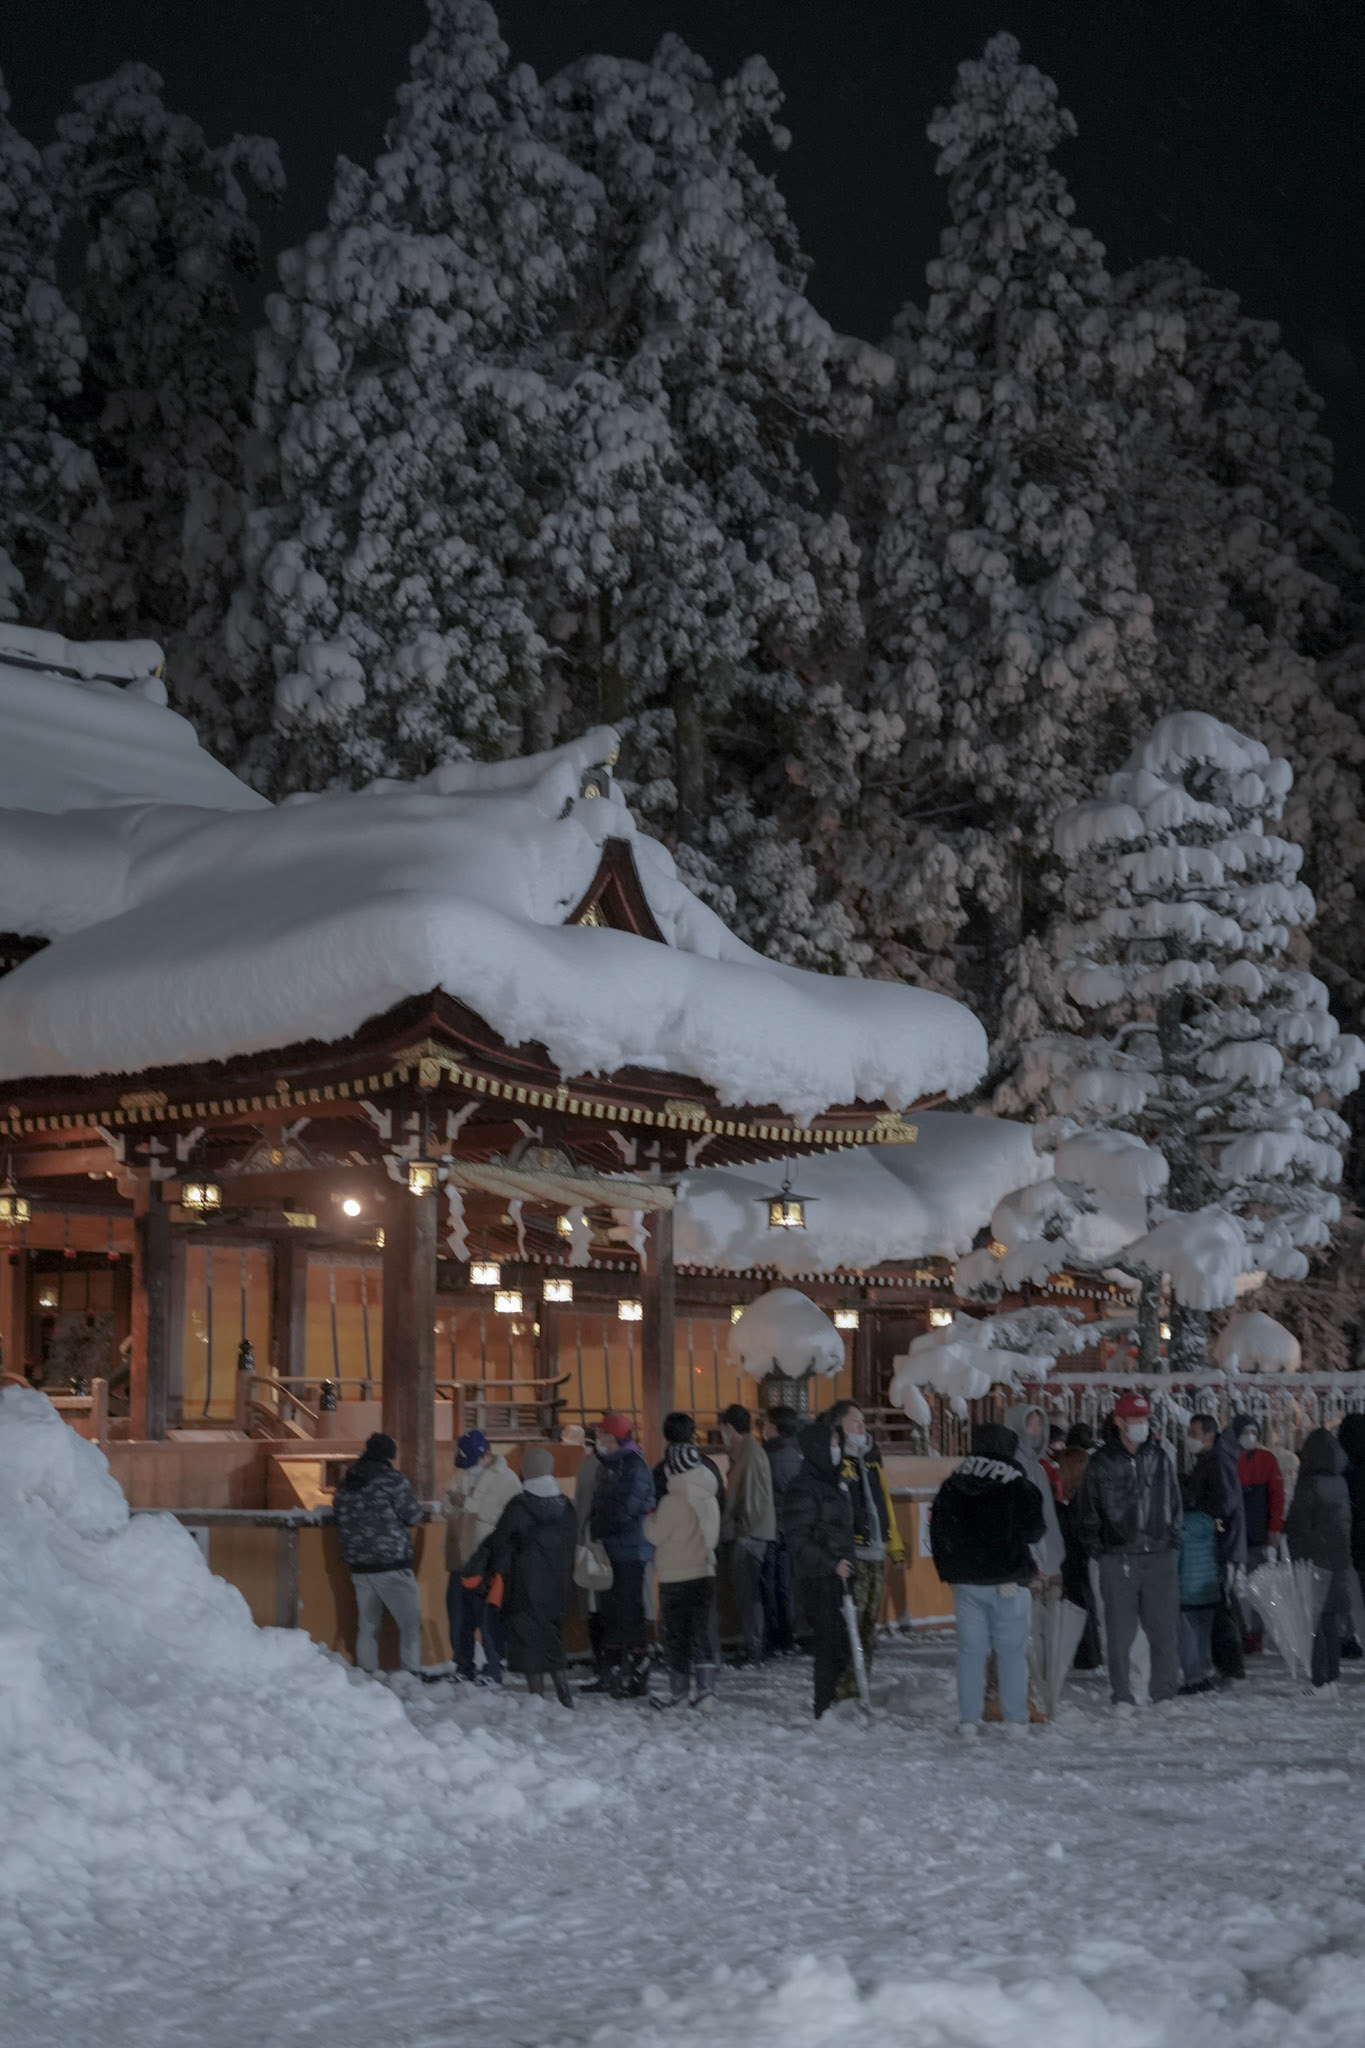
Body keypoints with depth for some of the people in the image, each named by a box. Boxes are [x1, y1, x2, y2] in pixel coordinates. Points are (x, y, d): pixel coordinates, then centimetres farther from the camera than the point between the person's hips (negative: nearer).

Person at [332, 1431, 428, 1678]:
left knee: (367, 1622, 14)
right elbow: (413, 1515, -7)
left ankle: (366, 1672, 14)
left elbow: (339, 1517, 15)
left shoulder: (345, 1484, 9)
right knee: (410, 1621, 0)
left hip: (358, 1565, 6)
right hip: (392, 1565, -6)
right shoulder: (392, 1479, -12)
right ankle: (412, 1673, -5)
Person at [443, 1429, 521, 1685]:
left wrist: (468, 1504, -17)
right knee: (459, 1618, 12)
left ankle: (493, 1670, 5)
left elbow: (507, 1516, -19)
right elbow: (449, 1509, 11)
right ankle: (463, 1667, 25)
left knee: (488, 1619, -5)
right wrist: (454, 1502, -13)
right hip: (460, 1558, 6)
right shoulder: (460, 1474, 11)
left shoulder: (506, 1479, -8)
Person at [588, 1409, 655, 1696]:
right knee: (610, 1612, 14)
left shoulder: (633, 1465, -12)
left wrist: (599, 1526, -10)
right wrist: (595, 1526, 4)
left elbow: (627, 1509, -18)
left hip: (629, 1552, -9)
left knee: (630, 1614, -8)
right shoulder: (608, 1465, 17)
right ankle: (612, 1674, 22)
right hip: (609, 1551, 9)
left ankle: (637, 1677, -5)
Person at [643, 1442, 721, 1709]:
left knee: (676, 1636, 6)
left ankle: (679, 1693, 10)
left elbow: (656, 1535, -10)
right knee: (703, 1633, 10)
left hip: (676, 1577, -5)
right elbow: (712, 1534, 8)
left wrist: (650, 1519, 9)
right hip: (705, 1573, 5)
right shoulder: (709, 1498, 1)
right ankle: (706, 1691, 6)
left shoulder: (673, 1501, -18)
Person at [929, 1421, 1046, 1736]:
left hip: (966, 1581, 3)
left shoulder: (952, 1486, 4)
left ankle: (968, 1718, 7)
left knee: (970, 1650, 8)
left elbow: (938, 1531, 8)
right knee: (1012, 1650, 5)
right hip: (1007, 1581, -3)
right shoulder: (1021, 1487, -9)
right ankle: (1015, 1718, 6)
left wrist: (950, 1570, 15)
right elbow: (1034, 1531, -7)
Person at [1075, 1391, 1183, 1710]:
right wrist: (1098, 1551, 3)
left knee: (1164, 1629, 2)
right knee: (1120, 1632, 0)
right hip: (1119, 1560, -2)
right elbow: (1087, 1513, 6)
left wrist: (1172, 1539, 11)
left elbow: (1175, 1504, 19)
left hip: (1161, 1556, 2)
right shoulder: (1102, 1463, 0)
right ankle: (1122, 1696, 8)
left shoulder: (1160, 1458, 9)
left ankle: (1164, 1693, 12)